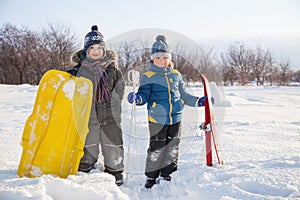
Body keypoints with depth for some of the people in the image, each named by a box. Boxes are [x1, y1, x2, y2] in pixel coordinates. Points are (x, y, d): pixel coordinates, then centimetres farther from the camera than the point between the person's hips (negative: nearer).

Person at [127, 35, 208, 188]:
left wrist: (199, 101, 11)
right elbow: (144, 95, -7)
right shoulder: (148, 76, -2)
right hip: (157, 119, -4)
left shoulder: (176, 75, 11)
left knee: (172, 149, 12)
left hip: (175, 118, 4)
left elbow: (183, 95, 18)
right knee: (156, 149, -1)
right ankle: (151, 176, 17)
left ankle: (167, 175, 27)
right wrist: (137, 98, -29)